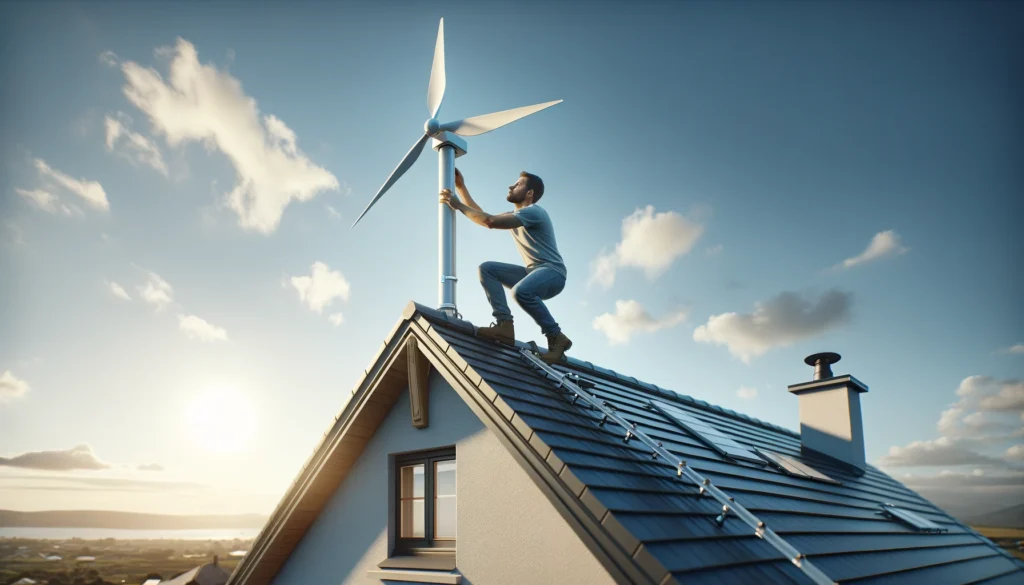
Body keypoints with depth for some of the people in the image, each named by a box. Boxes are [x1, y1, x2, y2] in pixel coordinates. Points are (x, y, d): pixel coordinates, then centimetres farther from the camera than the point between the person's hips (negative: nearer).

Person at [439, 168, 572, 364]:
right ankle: (505, 324, -19)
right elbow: (481, 216, 22)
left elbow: (490, 221, -23)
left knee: (521, 291, -39)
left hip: (553, 272, -9)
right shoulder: (514, 215, 18)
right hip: (533, 271, 9)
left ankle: (556, 337, -21)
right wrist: (461, 186, 18)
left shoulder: (533, 211, -13)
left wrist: (458, 205, -15)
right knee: (487, 269, -6)